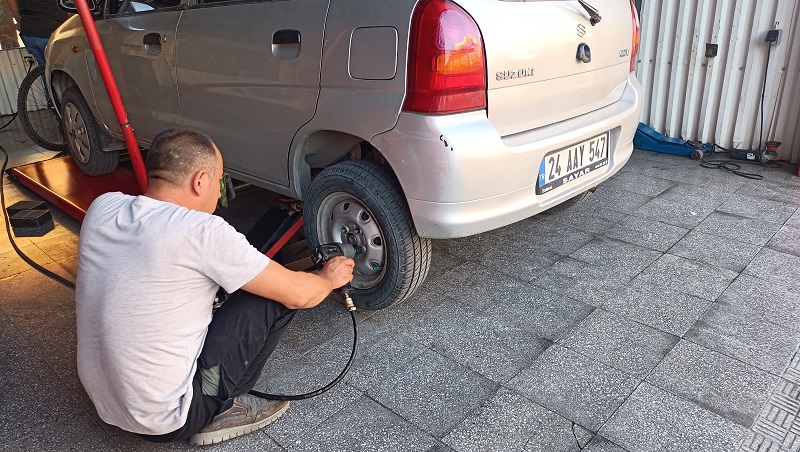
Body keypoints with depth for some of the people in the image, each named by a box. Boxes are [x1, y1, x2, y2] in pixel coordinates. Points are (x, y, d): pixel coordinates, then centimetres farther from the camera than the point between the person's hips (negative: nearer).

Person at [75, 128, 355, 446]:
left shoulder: (101, 208, -4)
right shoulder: (203, 232, -23)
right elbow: (297, 295, -13)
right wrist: (329, 278, 7)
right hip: (167, 419, -7)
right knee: (275, 296, -5)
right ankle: (221, 412, 7)